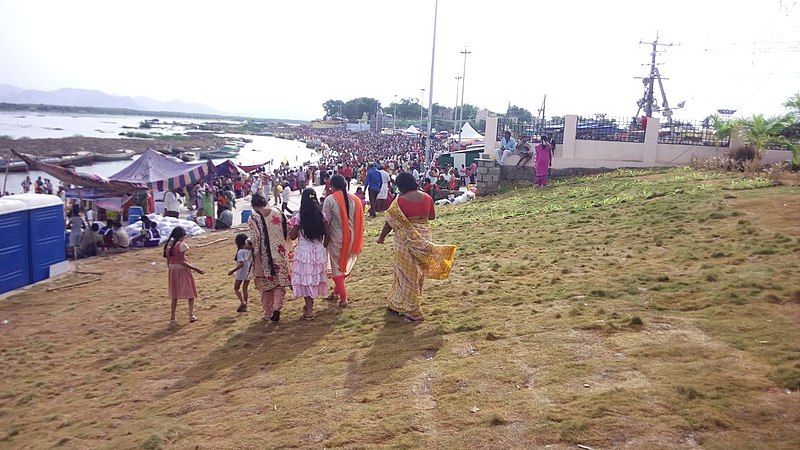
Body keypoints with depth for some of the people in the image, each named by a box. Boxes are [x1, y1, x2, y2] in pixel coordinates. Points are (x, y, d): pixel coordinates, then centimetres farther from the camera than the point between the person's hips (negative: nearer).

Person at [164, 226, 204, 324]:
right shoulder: (182, 245, -16)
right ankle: (191, 315, 4)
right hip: (182, 270, -6)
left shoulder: (168, 245, 4)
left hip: (172, 271, 6)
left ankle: (172, 318, 14)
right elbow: (182, 262, -21)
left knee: (174, 296, 15)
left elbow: (168, 262, 8)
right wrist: (195, 269, -19)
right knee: (191, 293, 9)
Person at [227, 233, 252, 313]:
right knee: (245, 289, 15)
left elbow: (241, 264, -24)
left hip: (241, 273, -6)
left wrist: (233, 270, -19)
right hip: (249, 273, 6)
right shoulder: (251, 250, 0)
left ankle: (242, 302, -8)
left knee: (236, 288, 10)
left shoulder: (240, 252, -18)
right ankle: (245, 306, 18)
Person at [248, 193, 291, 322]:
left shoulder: (253, 218, -12)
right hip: (279, 254, 2)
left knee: (265, 286, 13)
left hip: (263, 257, -2)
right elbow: (287, 233, 4)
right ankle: (277, 307, -8)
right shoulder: (278, 213, -2)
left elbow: (254, 239, -16)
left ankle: (267, 314, 21)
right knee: (279, 283, 12)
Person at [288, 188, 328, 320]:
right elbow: (326, 234, 0)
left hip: (304, 251, -4)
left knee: (306, 279, 6)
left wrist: (291, 227, 10)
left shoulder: (299, 217, -13)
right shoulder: (321, 215, -4)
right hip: (319, 251, 4)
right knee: (315, 278, 18)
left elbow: (292, 236, -8)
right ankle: (310, 305, 33)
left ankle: (309, 310, 9)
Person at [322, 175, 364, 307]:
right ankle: (336, 291, 35)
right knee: (345, 265, 22)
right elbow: (359, 221, 2)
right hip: (352, 239, 5)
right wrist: (357, 240, 10)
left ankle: (343, 298, 9)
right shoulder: (355, 199, -1)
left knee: (337, 268, 10)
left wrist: (326, 239, -2)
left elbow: (326, 222, -12)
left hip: (336, 239, -4)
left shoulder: (330, 199, -13)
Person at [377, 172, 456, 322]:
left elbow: (390, 222, -9)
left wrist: (382, 236, 5)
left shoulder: (400, 201, -15)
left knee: (407, 272, 6)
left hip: (406, 239, -6)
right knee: (418, 272, 18)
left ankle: (413, 311, 7)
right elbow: (432, 216, 11)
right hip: (423, 237, 6)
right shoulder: (427, 197, 0)